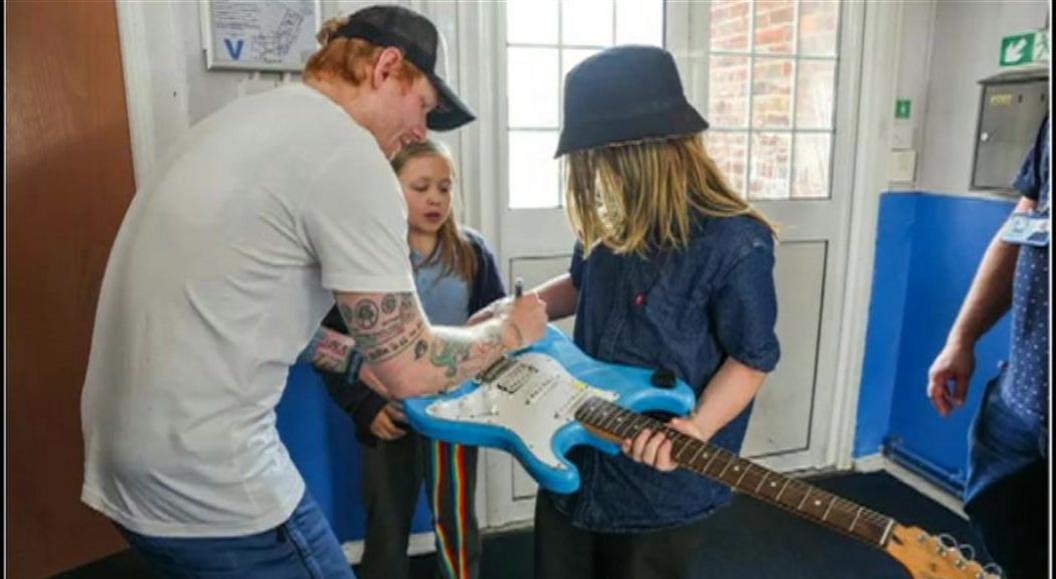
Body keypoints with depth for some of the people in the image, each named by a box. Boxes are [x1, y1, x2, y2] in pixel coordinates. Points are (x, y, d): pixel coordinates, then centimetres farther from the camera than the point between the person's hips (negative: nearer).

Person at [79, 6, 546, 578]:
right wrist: (510, 330, 2)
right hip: (204, 484, -9)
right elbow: (409, 370, -15)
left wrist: (369, 365, 20)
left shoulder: (247, 118, 10)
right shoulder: (349, 155, -18)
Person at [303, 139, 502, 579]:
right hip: (388, 414, -1)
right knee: (386, 529, 16)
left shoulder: (472, 253, 1)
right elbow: (329, 343, -6)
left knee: (456, 525, 9)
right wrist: (364, 406, -13)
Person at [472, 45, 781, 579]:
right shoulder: (610, 223, -3)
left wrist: (697, 428, -28)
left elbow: (752, 357, -14)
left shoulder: (734, 244, -21)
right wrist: (512, 310, 1)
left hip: (661, 485, -6)